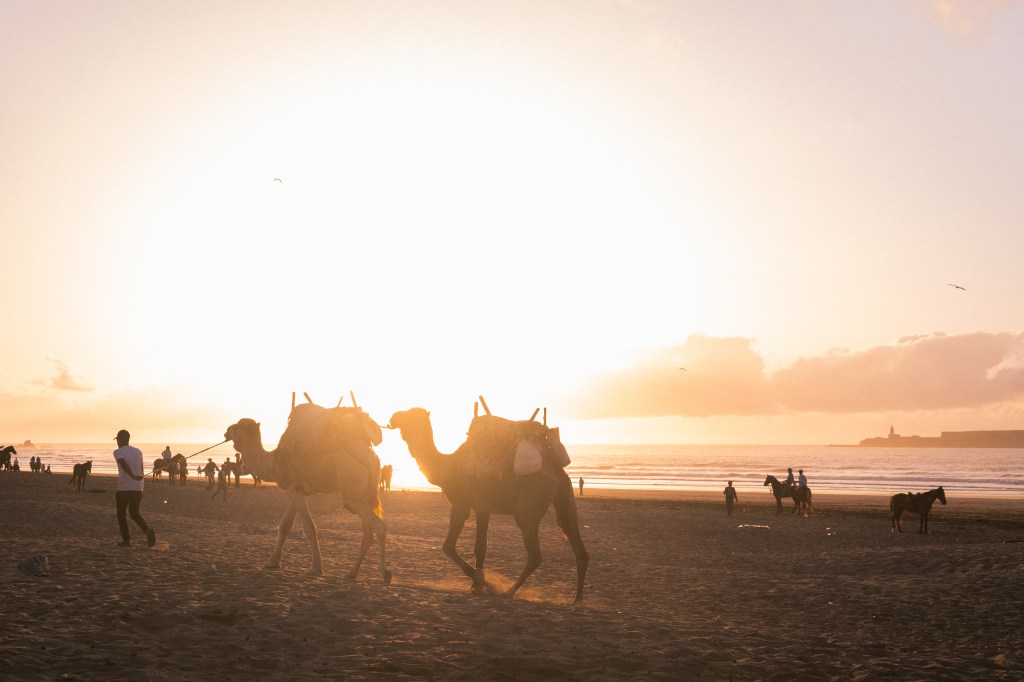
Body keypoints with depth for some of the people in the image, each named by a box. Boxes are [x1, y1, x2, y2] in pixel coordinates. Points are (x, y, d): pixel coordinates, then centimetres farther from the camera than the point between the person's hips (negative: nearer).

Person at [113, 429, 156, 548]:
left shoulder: (118, 452, -5)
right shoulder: (138, 452, 13)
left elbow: (124, 464, -25)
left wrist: (132, 476, -39)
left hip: (123, 488, -5)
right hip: (138, 488, 5)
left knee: (121, 514, 12)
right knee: (134, 513, 14)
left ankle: (126, 540, 10)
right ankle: (148, 529, -13)